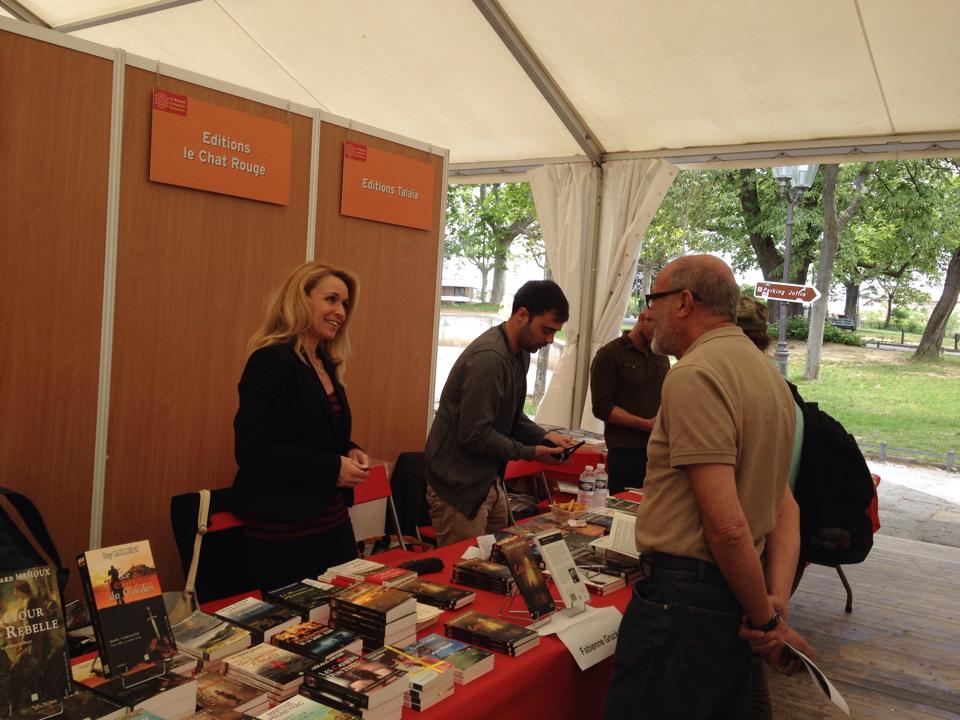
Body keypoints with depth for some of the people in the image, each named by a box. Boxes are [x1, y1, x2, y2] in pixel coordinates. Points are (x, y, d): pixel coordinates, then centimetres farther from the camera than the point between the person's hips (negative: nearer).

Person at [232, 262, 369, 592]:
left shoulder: (326, 365, 11)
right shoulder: (271, 361, -15)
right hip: (283, 528, -8)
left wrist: (350, 452, 0)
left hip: (333, 520, 9)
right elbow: (252, 449, -21)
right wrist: (332, 468, -20)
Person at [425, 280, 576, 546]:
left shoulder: (520, 354, 8)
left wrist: (544, 436, 1)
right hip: (460, 488, -9)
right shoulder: (489, 358, -24)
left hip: (490, 482, 9)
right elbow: (475, 435, -24)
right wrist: (531, 453, -15)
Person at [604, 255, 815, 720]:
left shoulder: (694, 375, -17)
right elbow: (786, 507, 11)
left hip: (682, 598, -10)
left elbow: (726, 525, -22)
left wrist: (767, 619, -11)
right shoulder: (766, 372, 13)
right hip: (735, 600, 10)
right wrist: (777, 600, 2)